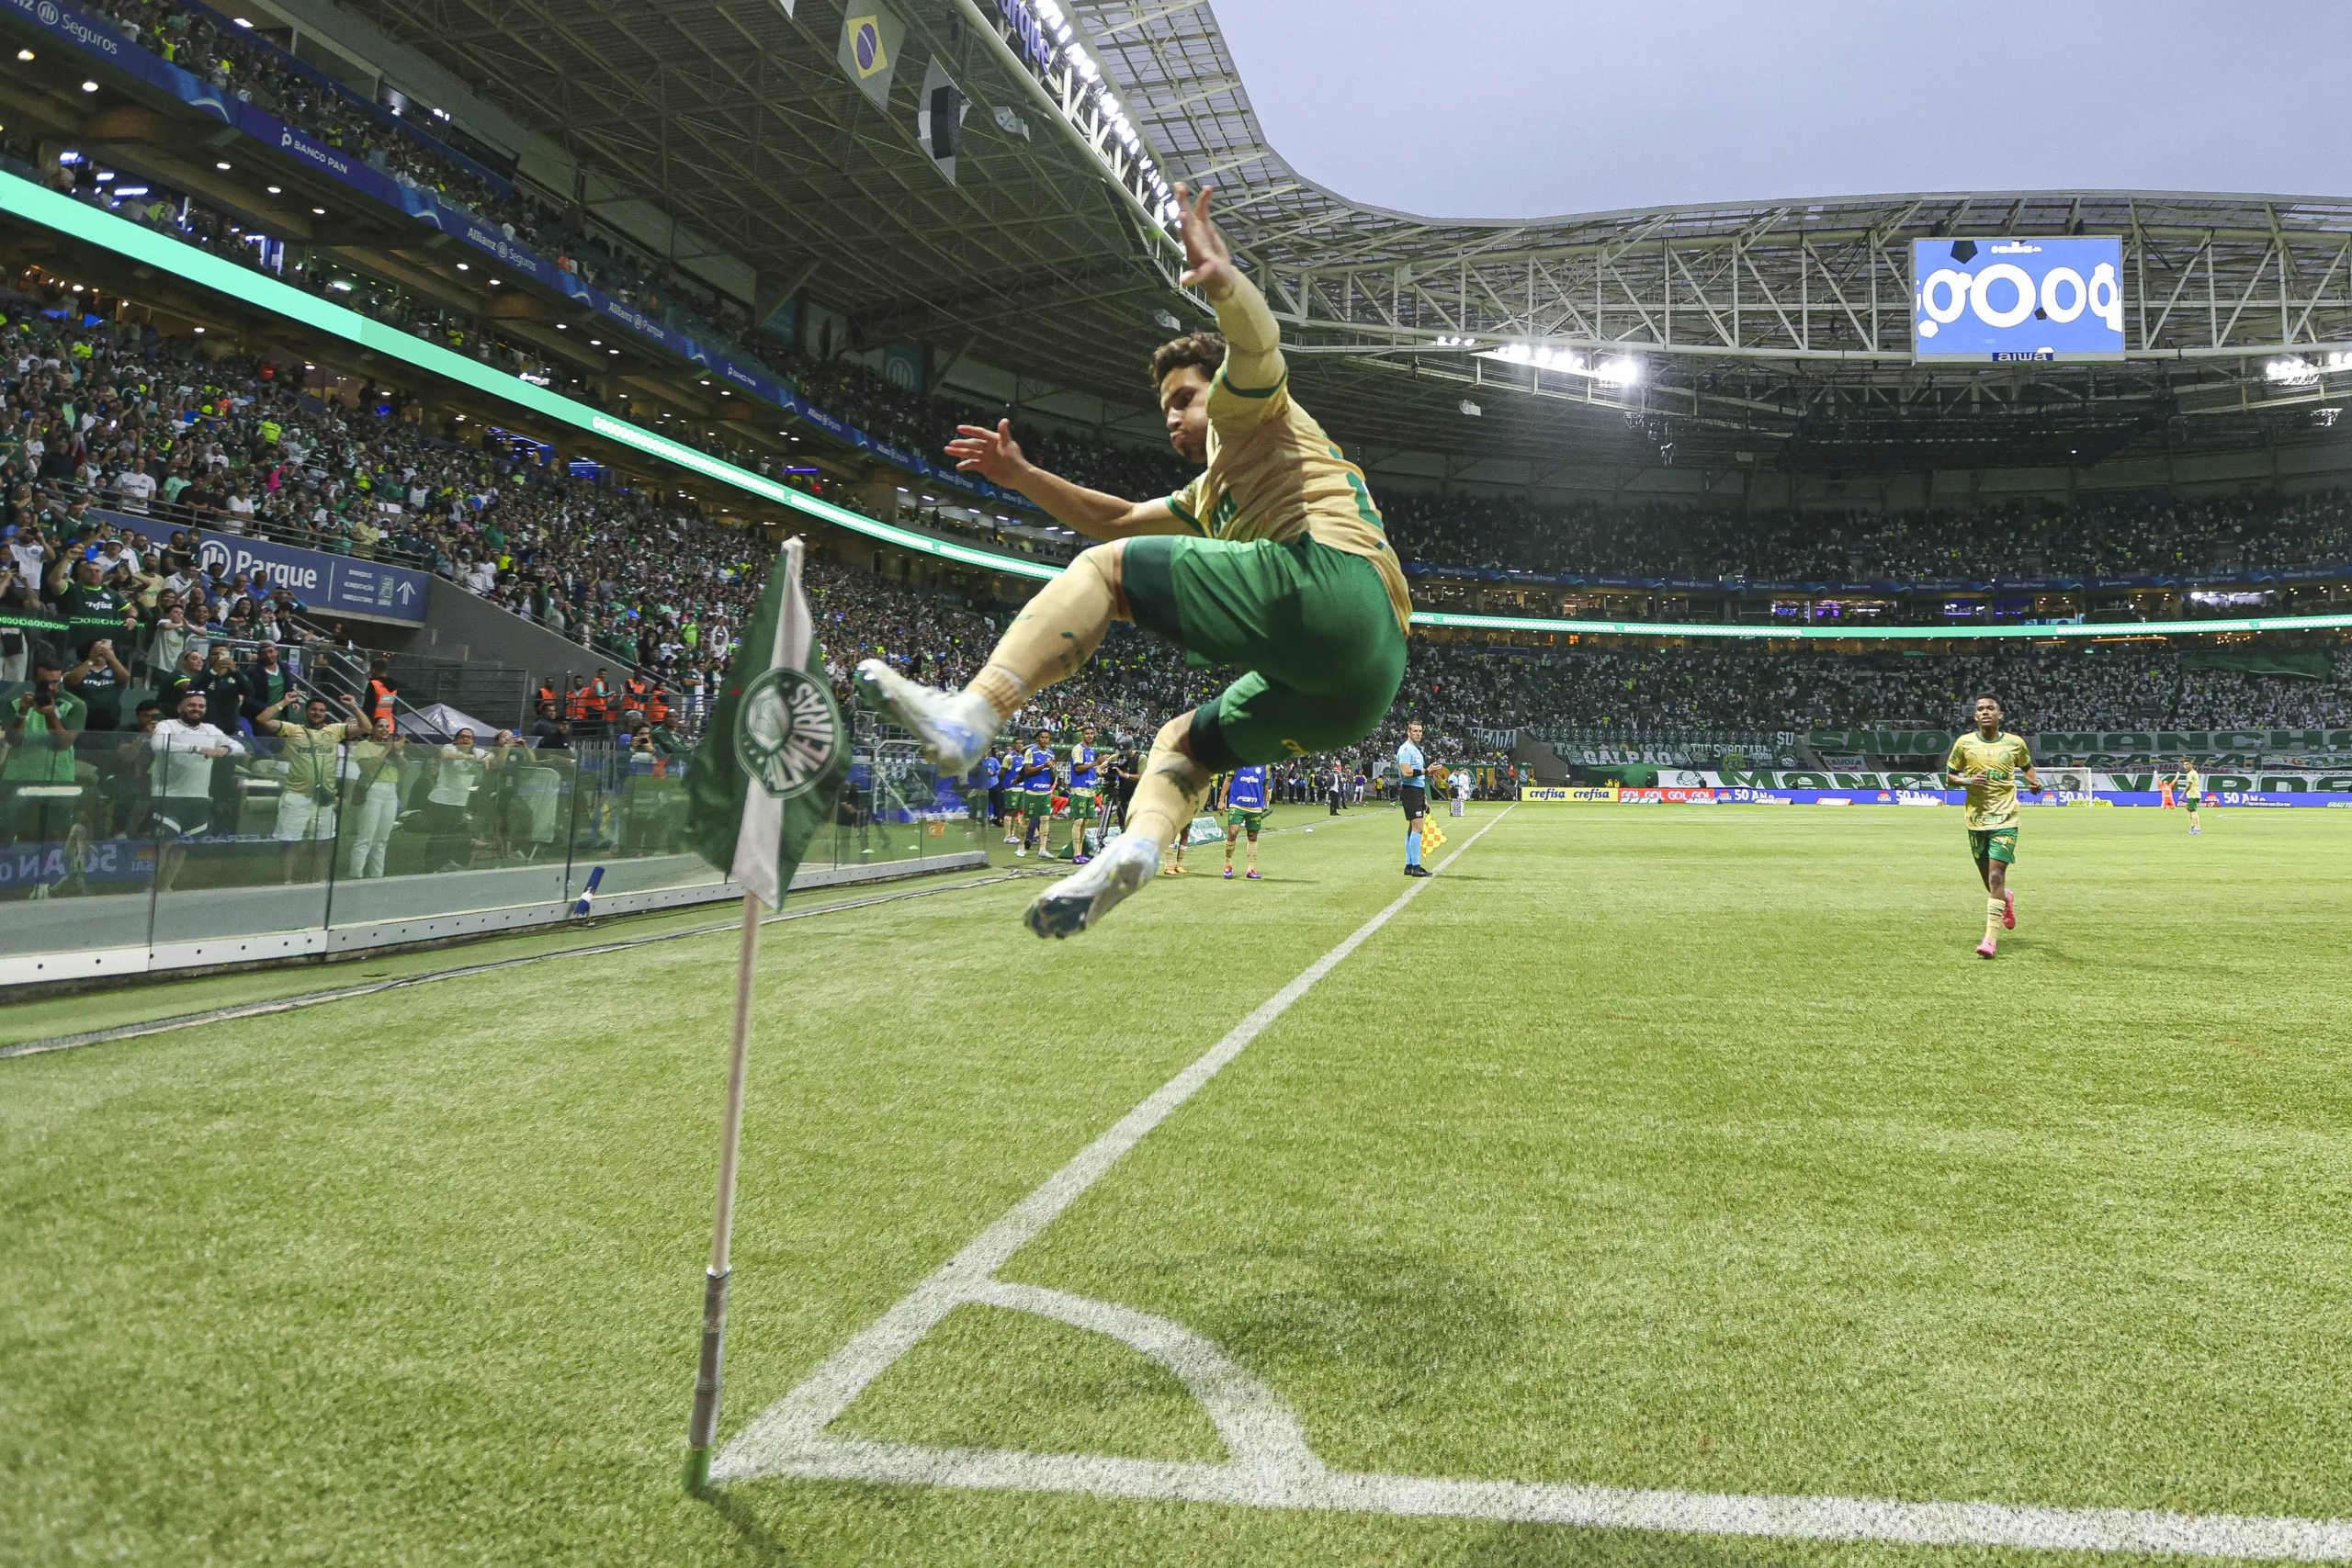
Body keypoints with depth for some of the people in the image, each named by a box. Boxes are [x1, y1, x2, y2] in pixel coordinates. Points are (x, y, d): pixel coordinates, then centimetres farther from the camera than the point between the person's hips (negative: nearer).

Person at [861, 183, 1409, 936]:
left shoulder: (1249, 413, 16)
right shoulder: (1211, 492, 42)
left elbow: (1257, 345, -9)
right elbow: (1115, 518, 43)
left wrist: (1222, 280, -30)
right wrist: (1024, 476, 33)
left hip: (1324, 577, -9)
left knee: (1110, 569, -7)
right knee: (1184, 740, 20)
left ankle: (968, 717, -22)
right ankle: (1136, 847, -11)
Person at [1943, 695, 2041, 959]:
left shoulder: (2015, 743, 1)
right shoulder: (1964, 743, 1)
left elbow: (2027, 766, 20)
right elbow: (1949, 777, 7)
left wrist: (2034, 782, -1)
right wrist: (1967, 781, -13)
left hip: (2005, 819, -2)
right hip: (1976, 819, 2)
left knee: (1996, 875, -14)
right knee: (1988, 877, 11)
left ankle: (1991, 938, -12)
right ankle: (2007, 899, 48)